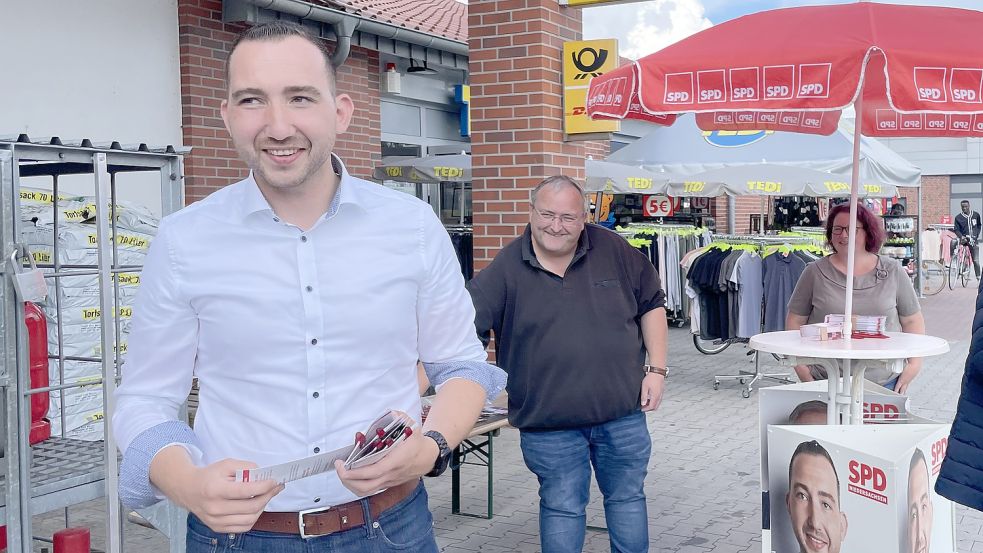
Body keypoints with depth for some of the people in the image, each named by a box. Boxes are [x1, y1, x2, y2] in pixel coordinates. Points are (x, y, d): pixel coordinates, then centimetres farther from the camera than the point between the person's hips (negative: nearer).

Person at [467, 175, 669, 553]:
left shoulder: (615, 251, -1)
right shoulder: (505, 270, -7)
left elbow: (651, 305, 7)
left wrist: (657, 370, 1)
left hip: (623, 412, 2)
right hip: (548, 424, -2)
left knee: (627, 497, 16)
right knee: (561, 508, 9)